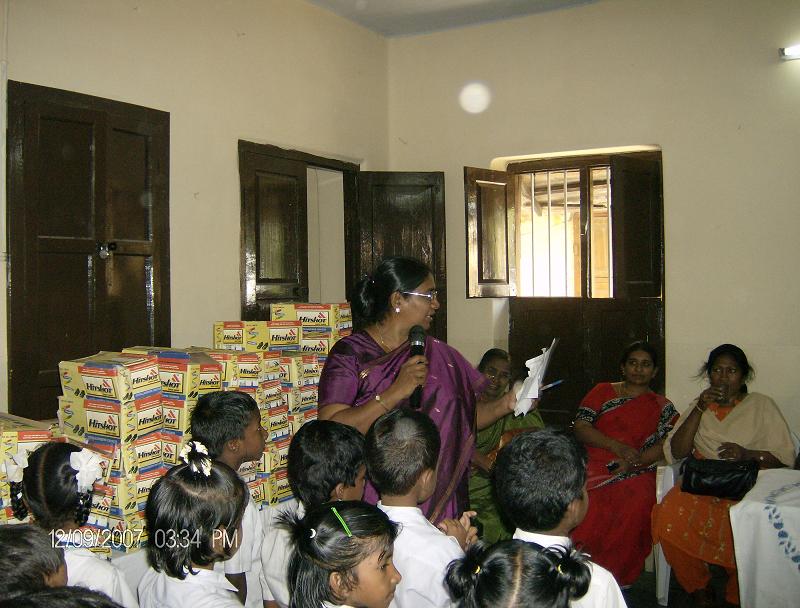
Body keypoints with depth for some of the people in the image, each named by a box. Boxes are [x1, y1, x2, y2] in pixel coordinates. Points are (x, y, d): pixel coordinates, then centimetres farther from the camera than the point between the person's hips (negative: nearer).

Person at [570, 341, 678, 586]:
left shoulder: (662, 407, 18)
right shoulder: (602, 392, 18)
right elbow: (580, 427, 5)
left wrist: (635, 462, -15)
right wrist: (616, 446, -10)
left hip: (635, 473, 0)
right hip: (594, 464, 0)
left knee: (637, 504, -34)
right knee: (588, 502, -32)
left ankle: (618, 576, -19)